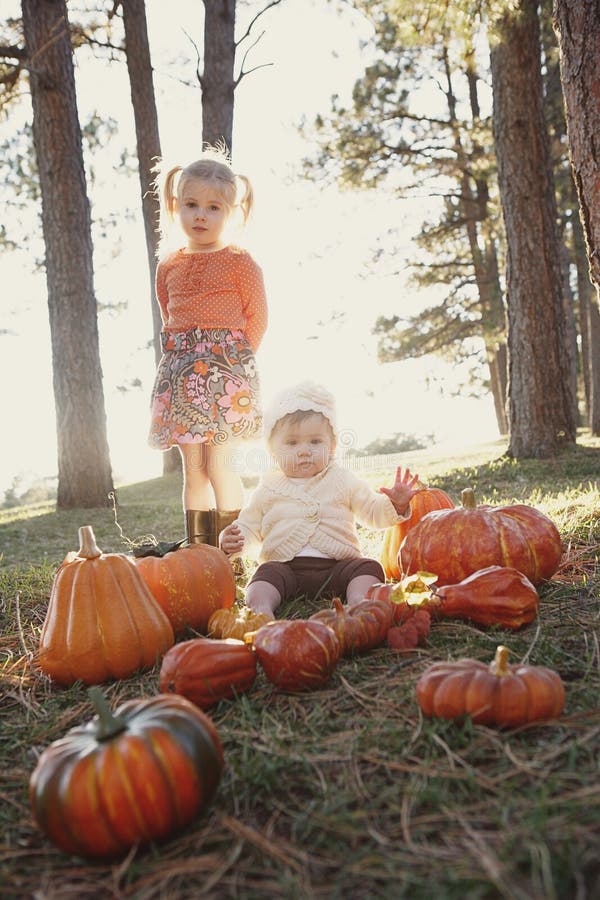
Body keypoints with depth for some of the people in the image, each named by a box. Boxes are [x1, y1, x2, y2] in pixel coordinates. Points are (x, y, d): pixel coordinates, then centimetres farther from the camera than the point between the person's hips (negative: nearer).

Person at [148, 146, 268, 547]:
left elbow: (257, 318, 1)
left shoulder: (240, 262, 1)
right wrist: (182, 355, 9)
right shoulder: (168, 267, 14)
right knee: (193, 469, 7)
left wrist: (234, 358, -4)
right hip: (181, 371, 5)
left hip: (226, 368, -5)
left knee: (220, 465, -8)